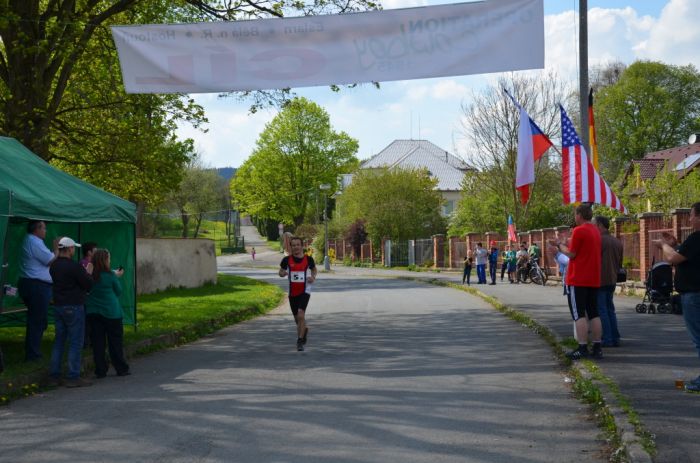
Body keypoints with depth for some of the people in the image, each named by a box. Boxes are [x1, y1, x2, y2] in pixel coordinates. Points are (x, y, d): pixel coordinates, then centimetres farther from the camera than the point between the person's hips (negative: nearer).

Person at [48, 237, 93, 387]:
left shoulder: (54, 266, 8)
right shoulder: (74, 266, -17)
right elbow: (88, 284, -14)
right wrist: (88, 273, 6)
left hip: (58, 306, 8)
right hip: (73, 307, -8)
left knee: (59, 341, 14)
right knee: (75, 342, -2)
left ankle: (54, 376, 16)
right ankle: (73, 377, -2)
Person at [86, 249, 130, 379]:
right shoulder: (110, 276, -12)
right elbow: (118, 291, 1)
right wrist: (117, 277, 12)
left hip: (92, 312, 3)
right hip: (111, 313, -3)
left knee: (97, 342, 7)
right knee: (115, 341, 7)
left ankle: (100, 370, 9)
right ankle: (121, 369, 13)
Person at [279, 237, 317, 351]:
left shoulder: (308, 259, -2)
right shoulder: (287, 260, -2)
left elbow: (314, 269, 17)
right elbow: (280, 272, 10)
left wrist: (313, 277, -4)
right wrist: (283, 273, -13)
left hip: (305, 291, -3)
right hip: (292, 293, 3)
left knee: (301, 315, -21)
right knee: (297, 318, 14)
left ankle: (300, 341, -13)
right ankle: (304, 330, 47)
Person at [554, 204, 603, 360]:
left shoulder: (579, 230, -13)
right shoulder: (595, 230, 13)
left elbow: (571, 254, -12)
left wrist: (560, 245, 4)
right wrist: (570, 244, 17)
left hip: (578, 280, -8)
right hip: (594, 280, 8)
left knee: (579, 315, -6)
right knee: (594, 314, 9)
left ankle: (582, 349, -9)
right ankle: (597, 348, 10)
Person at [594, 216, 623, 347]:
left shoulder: (599, 240, -15)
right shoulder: (617, 242, 12)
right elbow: (620, 262, 17)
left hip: (600, 281, -8)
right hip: (612, 281, 8)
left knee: (601, 310, -3)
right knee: (610, 309, 15)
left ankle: (607, 339, -4)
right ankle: (615, 338, 15)